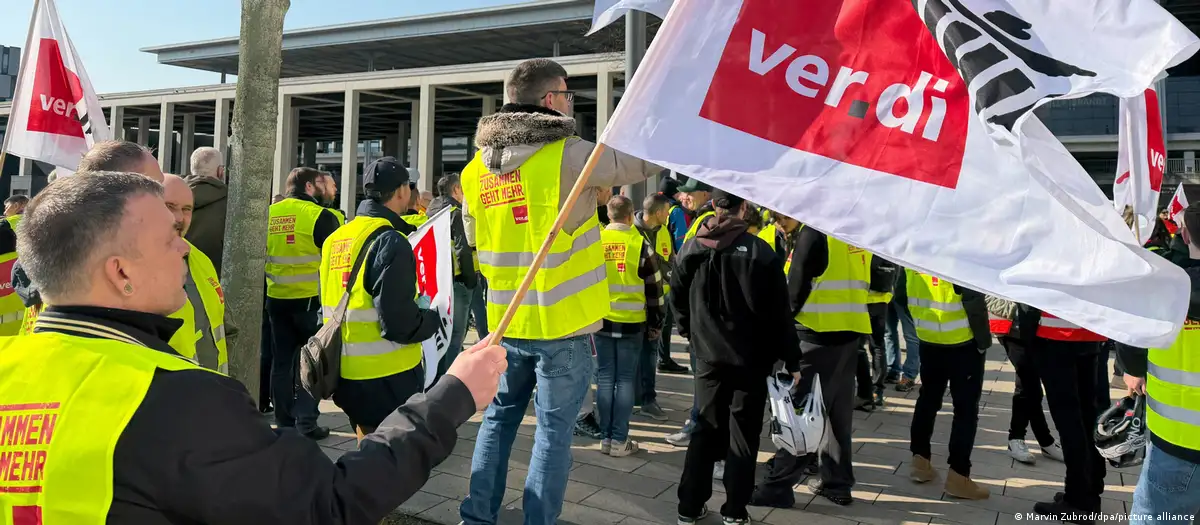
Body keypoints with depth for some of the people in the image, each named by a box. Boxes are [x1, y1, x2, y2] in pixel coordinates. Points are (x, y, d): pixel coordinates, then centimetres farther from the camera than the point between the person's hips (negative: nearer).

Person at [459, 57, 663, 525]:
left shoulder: (476, 168, 4)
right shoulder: (568, 157, -15)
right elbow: (647, 157, -13)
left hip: (505, 322, 6)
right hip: (563, 325, -5)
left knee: (499, 418, 19)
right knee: (553, 431, 6)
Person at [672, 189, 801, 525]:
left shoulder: (691, 249, -2)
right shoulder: (760, 252, -12)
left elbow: (678, 298, 9)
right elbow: (779, 312, -10)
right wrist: (791, 359, -4)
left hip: (709, 357, 3)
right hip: (751, 359, -3)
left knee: (706, 430, 14)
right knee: (743, 434, 8)